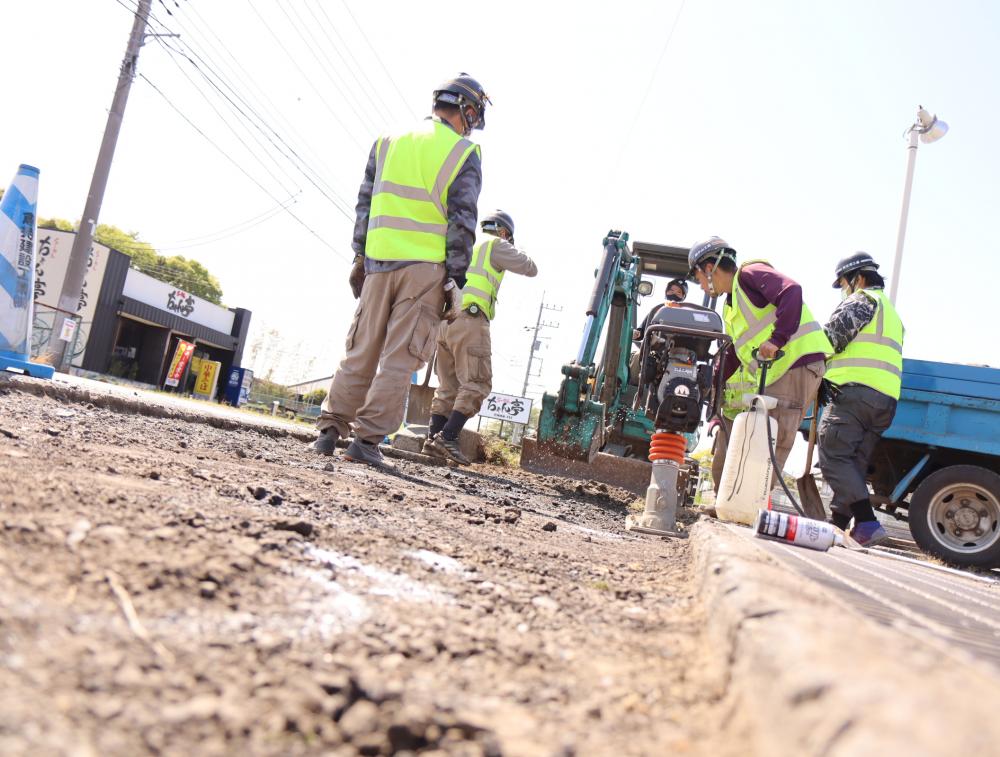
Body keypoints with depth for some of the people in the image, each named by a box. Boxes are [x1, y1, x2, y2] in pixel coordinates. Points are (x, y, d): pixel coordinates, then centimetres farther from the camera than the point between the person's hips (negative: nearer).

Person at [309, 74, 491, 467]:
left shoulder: (388, 142, 14)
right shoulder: (464, 154, 1)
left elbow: (365, 204, 12)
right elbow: (461, 222, -6)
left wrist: (359, 258, 15)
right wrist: (456, 279, -5)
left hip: (379, 260, 4)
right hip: (426, 266, -4)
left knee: (361, 351, 10)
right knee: (400, 358, -2)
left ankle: (330, 430, 8)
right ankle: (367, 439, -4)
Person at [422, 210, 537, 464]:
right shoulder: (496, 245, 7)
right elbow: (531, 269, 10)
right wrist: (517, 253, 26)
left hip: (445, 320, 8)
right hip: (470, 320, -8)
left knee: (448, 386, 10)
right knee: (476, 384, -8)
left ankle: (433, 439, 1)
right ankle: (447, 437, -19)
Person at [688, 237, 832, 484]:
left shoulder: (749, 274, -5)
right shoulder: (731, 306, 24)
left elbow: (791, 291, -24)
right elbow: (732, 355, 31)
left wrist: (777, 339, -33)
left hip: (798, 364, -10)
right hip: (774, 375, 10)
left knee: (774, 443, -10)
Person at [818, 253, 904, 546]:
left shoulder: (862, 300, 2)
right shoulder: (892, 314, 32)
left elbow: (831, 337, -8)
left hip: (854, 390, -9)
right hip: (886, 399, 9)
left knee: (833, 455, -13)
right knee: (855, 463, 8)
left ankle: (867, 523, -22)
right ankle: (838, 523, 7)